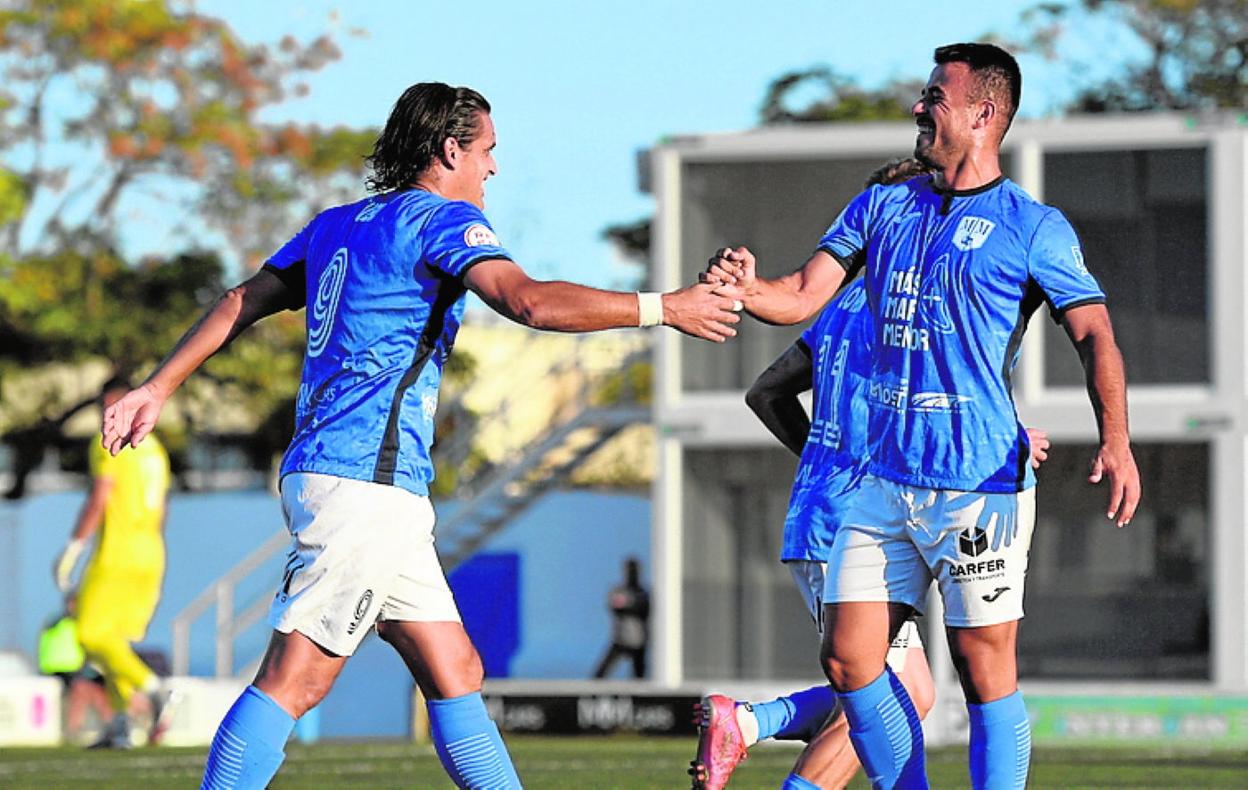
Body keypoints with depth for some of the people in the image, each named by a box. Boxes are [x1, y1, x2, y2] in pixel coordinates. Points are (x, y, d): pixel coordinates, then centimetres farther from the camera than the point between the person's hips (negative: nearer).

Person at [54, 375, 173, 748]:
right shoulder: (154, 448, 18)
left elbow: (99, 500, -14)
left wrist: (71, 550, -11)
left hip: (116, 552, -8)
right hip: (150, 555, 8)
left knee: (93, 635, -8)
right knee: (116, 638, 9)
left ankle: (153, 690, -24)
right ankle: (120, 725, -2)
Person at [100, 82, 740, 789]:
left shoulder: (338, 225, 19)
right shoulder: (443, 219, -6)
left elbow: (241, 303, 24)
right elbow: (532, 302, -21)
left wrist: (158, 389, 31)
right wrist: (664, 308, -15)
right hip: (365, 481, -10)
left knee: (455, 672, 9)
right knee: (295, 682, -12)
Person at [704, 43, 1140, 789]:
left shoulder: (1032, 226, -3)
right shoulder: (882, 208, 14)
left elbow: (1094, 334, -7)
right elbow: (804, 297, 10)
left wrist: (1115, 440, -22)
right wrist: (746, 287, -13)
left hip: (980, 487, -6)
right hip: (885, 482, 6)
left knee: (986, 669, -4)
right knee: (850, 658, 3)